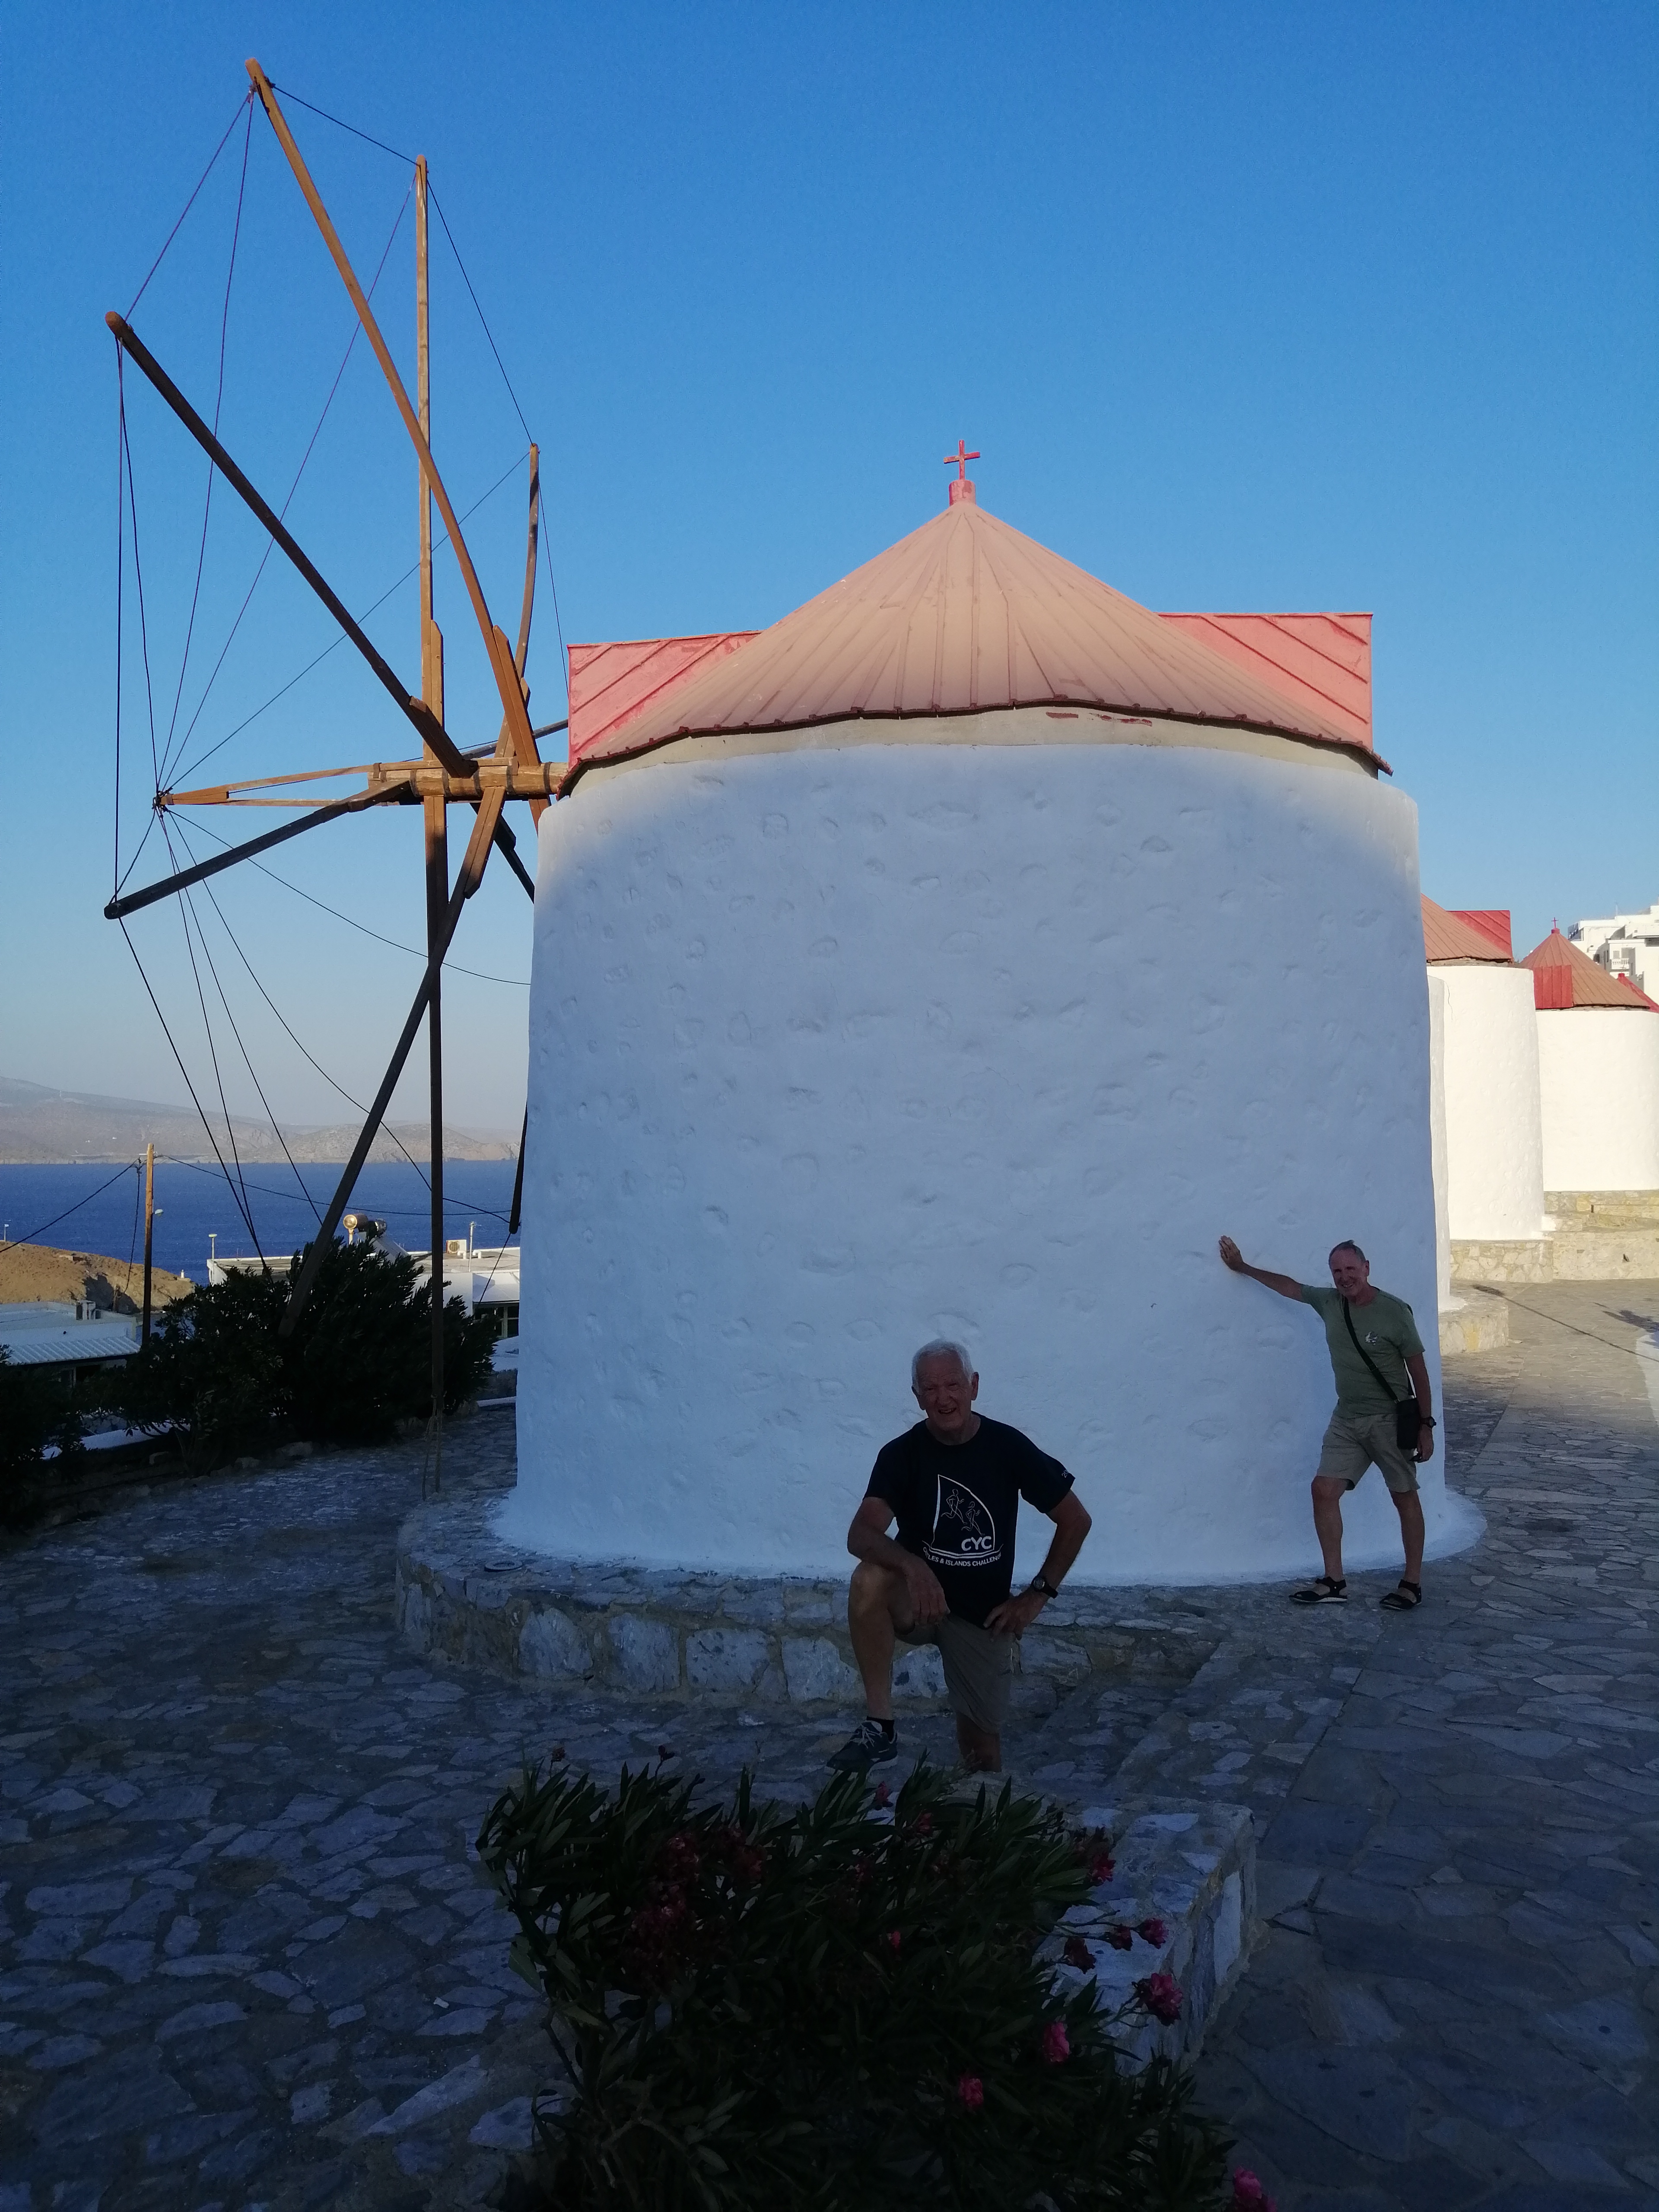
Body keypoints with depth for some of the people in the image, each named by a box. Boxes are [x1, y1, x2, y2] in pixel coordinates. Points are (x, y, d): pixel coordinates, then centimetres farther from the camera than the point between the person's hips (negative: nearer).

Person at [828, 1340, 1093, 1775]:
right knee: (870, 1579, -34)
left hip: (983, 1614, 1)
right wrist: (912, 1565, -46)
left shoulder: (1008, 1447, -11)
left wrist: (1038, 1594, -6)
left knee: (982, 1751, 3)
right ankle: (880, 1727, -24)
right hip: (918, 1601, -1)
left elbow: (1076, 1521, -2)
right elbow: (860, 1535, -27)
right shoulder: (901, 1454, -13)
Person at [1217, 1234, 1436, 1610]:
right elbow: (1289, 1286, 18)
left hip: (1390, 1420, -5)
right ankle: (1334, 1581, 4)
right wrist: (1243, 1267, 24)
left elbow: (1418, 1371, -8)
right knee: (1324, 1489, -3)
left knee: (1405, 1497, 5)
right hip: (1346, 1420, 5)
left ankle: (1413, 1583, 16)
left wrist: (1426, 1425, -8)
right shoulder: (1329, 1302, 1)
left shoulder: (1394, 1312, -13)